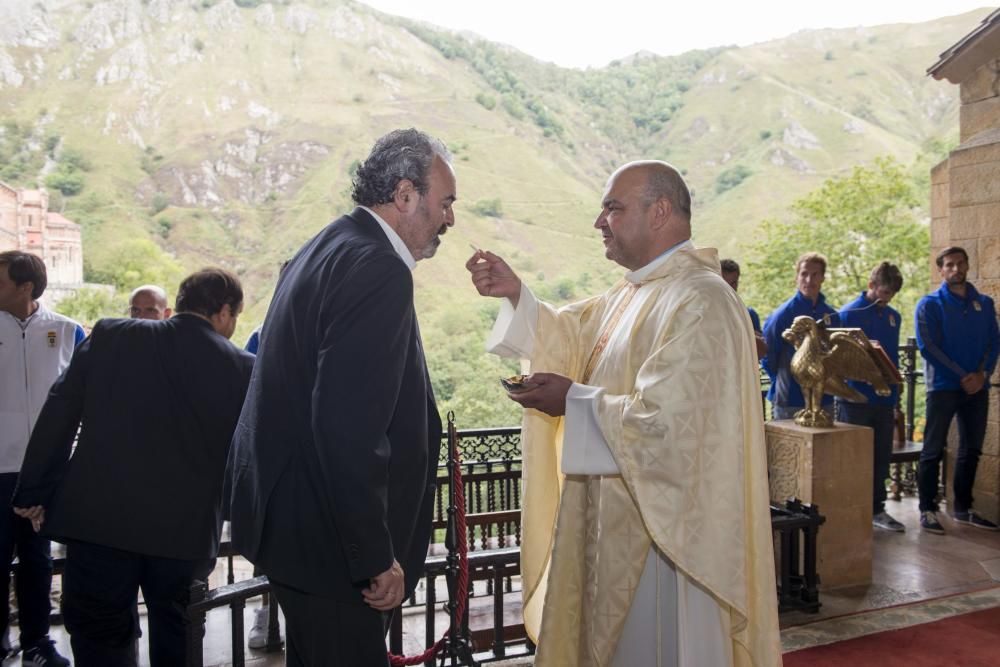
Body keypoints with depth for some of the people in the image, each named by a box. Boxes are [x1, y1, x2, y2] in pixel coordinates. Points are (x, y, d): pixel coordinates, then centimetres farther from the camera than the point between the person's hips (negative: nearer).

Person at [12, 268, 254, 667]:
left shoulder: (109, 336, 0)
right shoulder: (242, 368, -4)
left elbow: (59, 413, 0)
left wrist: (34, 492, 5)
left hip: (101, 521, 0)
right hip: (186, 530, 0)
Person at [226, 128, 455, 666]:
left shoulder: (326, 250, 11)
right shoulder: (377, 269, -21)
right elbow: (349, 428, -27)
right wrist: (377, 558, -20)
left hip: (286, 517, 10)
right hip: (327, 540, -10)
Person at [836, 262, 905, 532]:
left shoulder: (893, 317, 12)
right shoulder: (848, 314, -7)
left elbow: (893, 356, 18)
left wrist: (895, 391, 14)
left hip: (885, 399, 6)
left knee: (882, 455, 11)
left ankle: (876, 509, 22)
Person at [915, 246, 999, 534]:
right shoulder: (930, 304, -3)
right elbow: (928, 346, -10)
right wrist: (963, 376, -15)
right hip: (943, 386, -5)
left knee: (971, 450, 11)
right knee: (933, 450, -2)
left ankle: (963, 508, 23)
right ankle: (927, 510, 4)